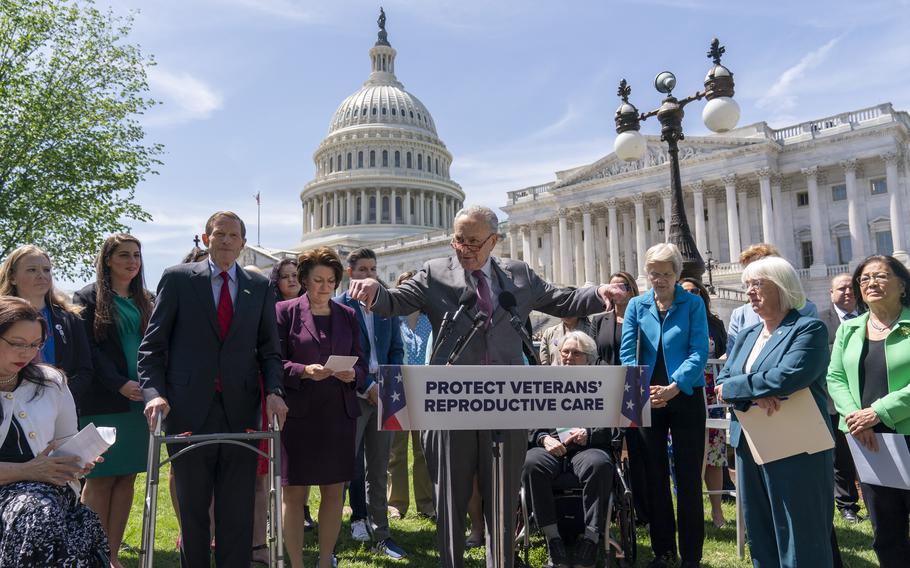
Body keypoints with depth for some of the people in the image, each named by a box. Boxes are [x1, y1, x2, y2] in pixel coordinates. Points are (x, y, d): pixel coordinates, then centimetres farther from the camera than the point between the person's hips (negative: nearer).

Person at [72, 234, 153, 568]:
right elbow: (89, 350, -8)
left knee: (127, 477, 6)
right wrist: (119, 384, -17)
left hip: (138, 400, 5)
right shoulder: (88, 298, -1)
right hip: (103, 402, -5)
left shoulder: (143, 300, 15)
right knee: (100, 479, 0)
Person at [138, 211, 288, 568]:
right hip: (189, 412, -1)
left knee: (238, 509, 6)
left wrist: (274, 391, -7)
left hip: (241, 412, 2)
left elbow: (269, 349, 10)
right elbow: (152, 345, 2)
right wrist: (154, 392, -12)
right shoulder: (177, 278, 4)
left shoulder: (259, 287, 10)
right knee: (192, 507, 11)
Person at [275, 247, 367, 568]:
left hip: (339, 413, 4)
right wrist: (305, 371, -19)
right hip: (298, 412, -3)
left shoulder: (348, 315, 13)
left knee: (334, 492, 8)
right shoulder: (286, 311, 2)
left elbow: (362, 364, 13)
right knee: (294, 493, 1)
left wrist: (352, 374, -9)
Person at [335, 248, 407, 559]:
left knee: (379, 467, 10)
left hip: (383, 393, 5)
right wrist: (368, 387, -12)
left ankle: (380, 533, 18)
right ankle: (359, 517, 16)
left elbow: (397, 350, 12)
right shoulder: (338, 306, -3)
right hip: (352, 394, -4)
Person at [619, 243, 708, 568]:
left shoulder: (693, 304, -2)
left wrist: (673, 387, -22)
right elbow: (627, 353, 0)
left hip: (685, 396, -3)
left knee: (688, 478, 2)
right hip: (648, 399, 3)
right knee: (655, 476, 10)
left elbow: (699, 353, -11)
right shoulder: (637, 305, 6)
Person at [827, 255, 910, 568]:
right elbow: (835, 376, 6)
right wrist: (853, 414, -10)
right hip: (868, 442, 4)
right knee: (885, 534, 13)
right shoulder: (849, 328, 11)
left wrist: (879, 412, -19)